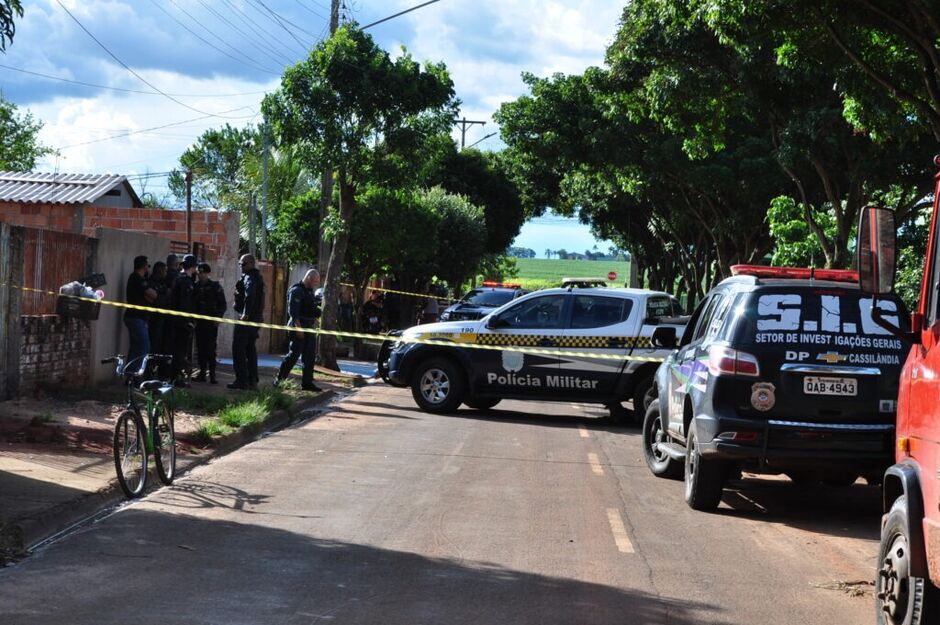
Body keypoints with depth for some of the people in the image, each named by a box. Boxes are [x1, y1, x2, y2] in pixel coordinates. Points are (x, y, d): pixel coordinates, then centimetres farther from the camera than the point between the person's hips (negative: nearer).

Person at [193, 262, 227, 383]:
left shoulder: (215, 287, 0)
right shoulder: (195, 286, 9)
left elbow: (223, 304, 1)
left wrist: (218, 318, -10)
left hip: (211, 323, -4)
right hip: (199, 322, 4)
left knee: (210, 349, -7)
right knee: (200, 349, 4)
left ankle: (212, 375, -6)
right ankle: (202, 373, 9)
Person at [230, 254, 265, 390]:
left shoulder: (250, 277, -13)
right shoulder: (258, 277, 19)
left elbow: (250, 295, -29)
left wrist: (246, 314, -31)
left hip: (246, 318, -10)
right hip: (255, 317, 10)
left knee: (238, 348, -8)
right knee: (250, 349, 15)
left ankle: (242, 380, -11)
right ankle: (252, 380, 17)